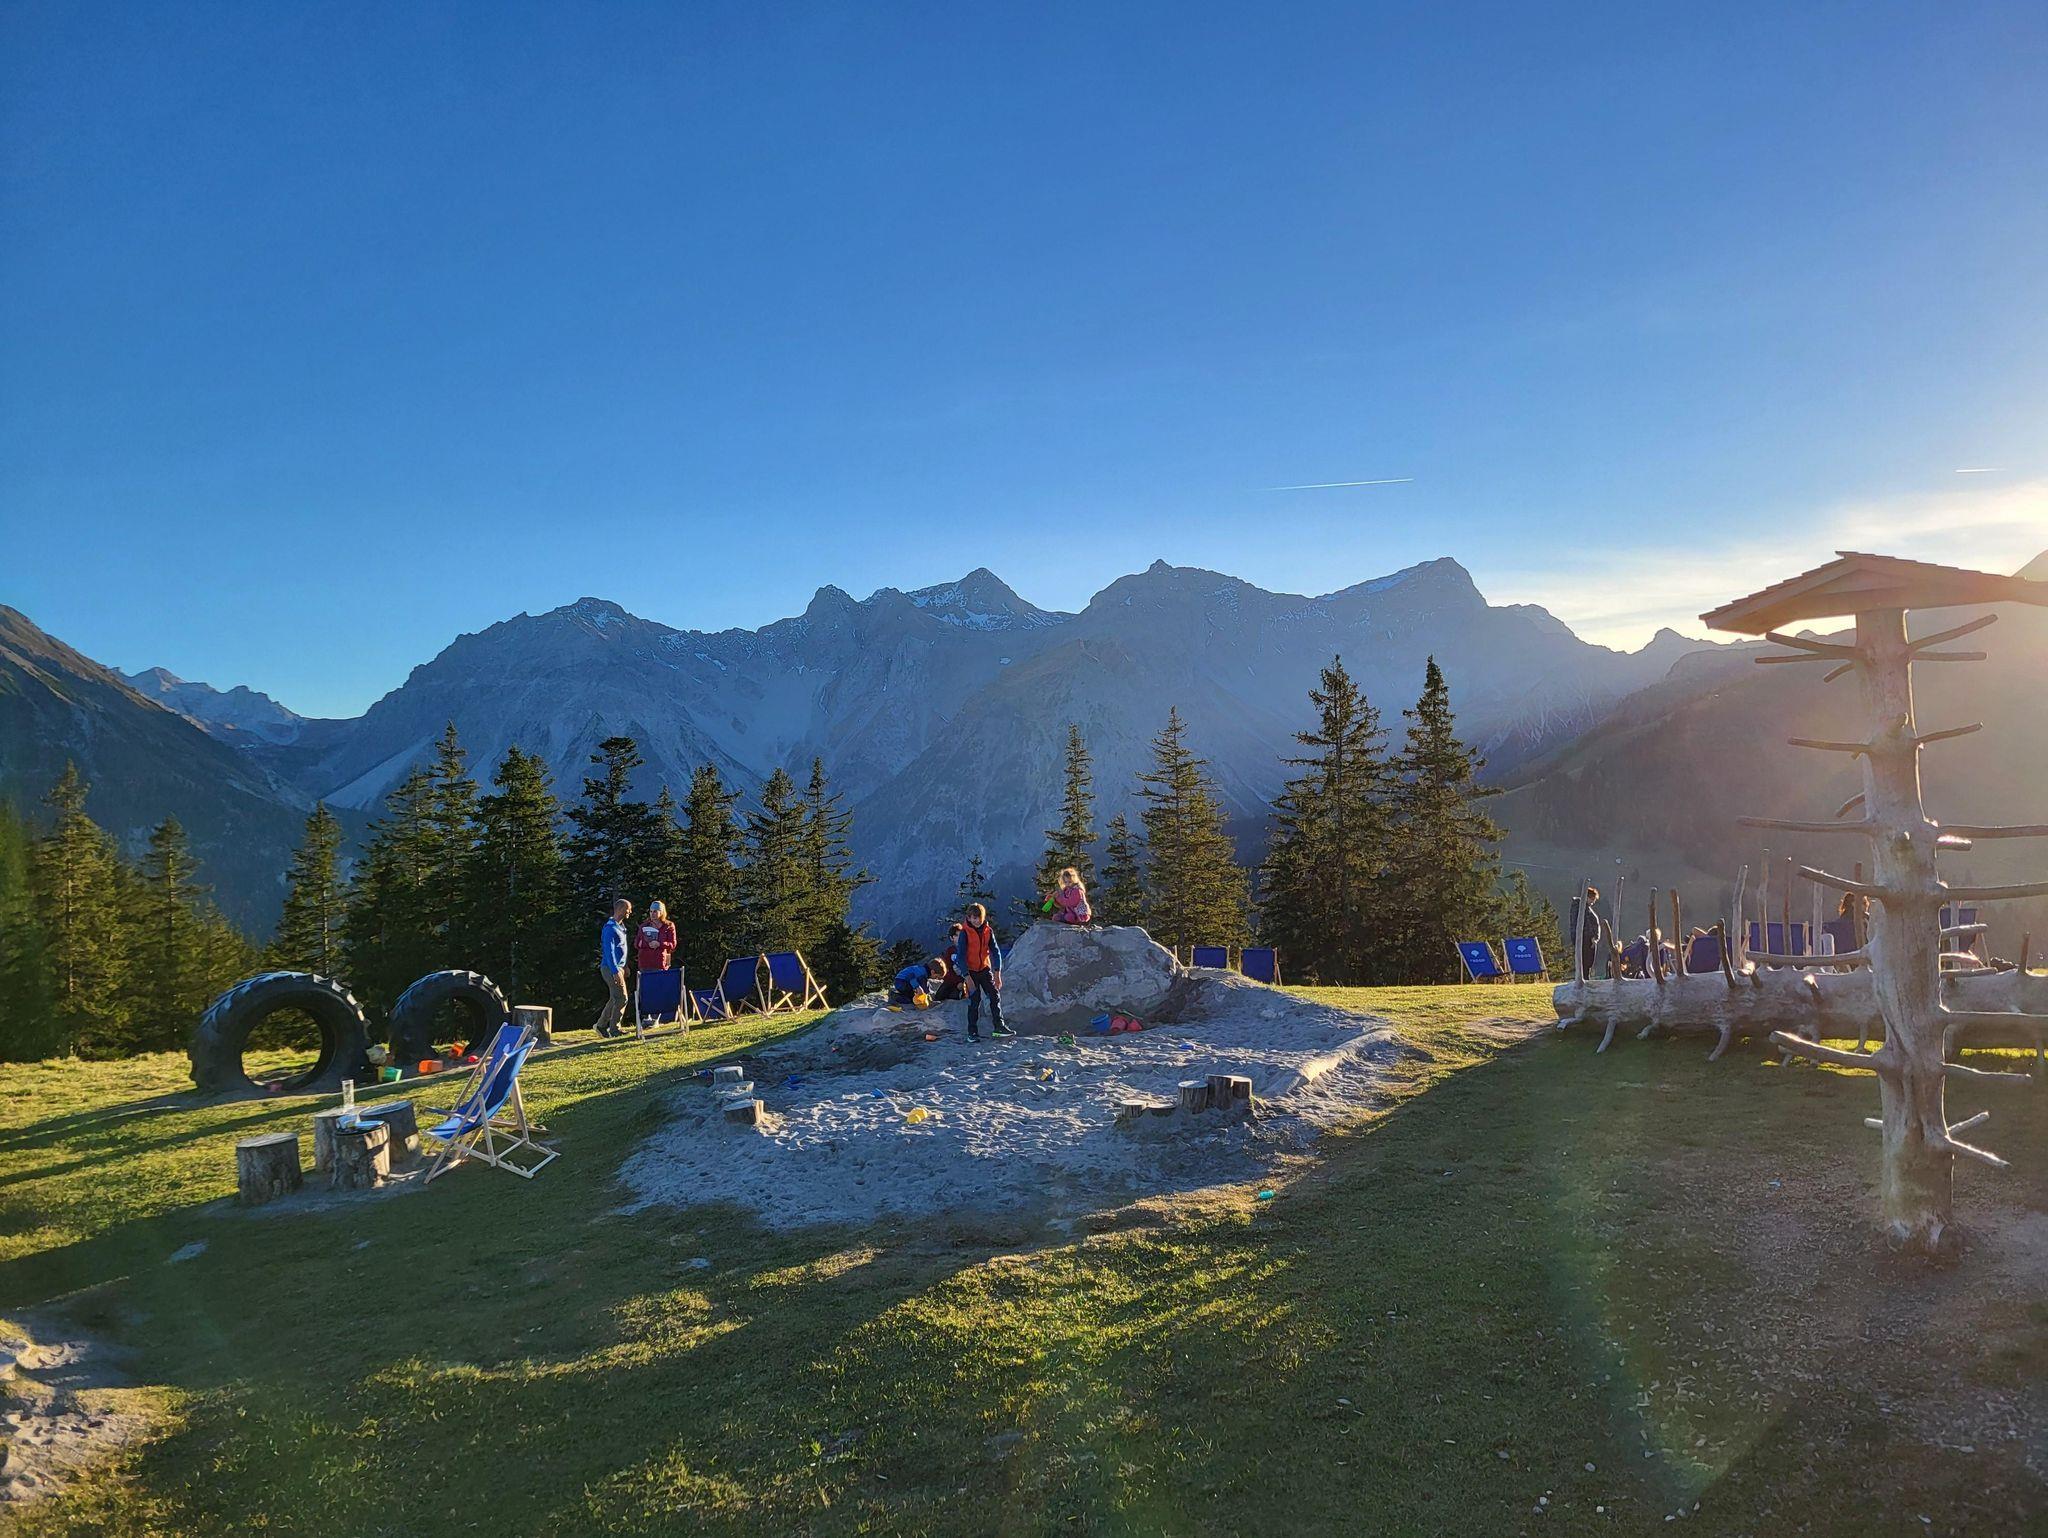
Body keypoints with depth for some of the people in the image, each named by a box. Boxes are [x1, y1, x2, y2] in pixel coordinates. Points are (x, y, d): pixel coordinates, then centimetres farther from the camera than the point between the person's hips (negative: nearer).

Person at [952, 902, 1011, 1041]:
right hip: (971, 971, -4)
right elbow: (961, 955, -16)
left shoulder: (988, 930, -2)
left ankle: (998, 1026, 7)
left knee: (995, 996, -1)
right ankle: (972, 1032, 6)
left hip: (985, 969, 4)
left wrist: (997, 972, -6)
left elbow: (995, 951, 1)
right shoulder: (965, 932, -14)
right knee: (974, 1001, -2)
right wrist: (967, 977, -20)